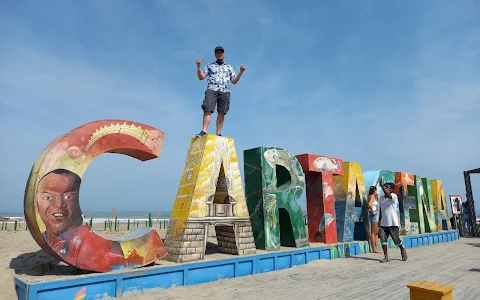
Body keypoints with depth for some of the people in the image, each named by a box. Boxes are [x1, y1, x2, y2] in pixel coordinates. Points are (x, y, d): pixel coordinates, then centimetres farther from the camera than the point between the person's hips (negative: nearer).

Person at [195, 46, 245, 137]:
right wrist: (198, 66, -2)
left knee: (221, 113, -8)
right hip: (211, 90, -1)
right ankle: (204, 131, -24)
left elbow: (234, 81, 19)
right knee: (208, 110, -17)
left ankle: (218, 133, -9)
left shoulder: (229, 67, 25)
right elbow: (201, 77, 12)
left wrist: (241, 72, 7)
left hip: (224, 92, 2)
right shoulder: (210, 66, 21)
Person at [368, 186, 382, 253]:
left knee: (376, 233, 11)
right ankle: (374, 249, -4)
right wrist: (372, 211, -17)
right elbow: (369, 204, -26)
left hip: (377, 215, 10)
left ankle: (376, 248, 16)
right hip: (374, 215, -10)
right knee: (373, 232, -6)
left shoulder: (374, 197, 19)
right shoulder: (371, 196, -10)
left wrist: (377, 197, 17)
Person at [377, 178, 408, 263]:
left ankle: (403, 250, 36)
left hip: (393, 223, -5)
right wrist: (380, 220, 16)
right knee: (383, 239, -4)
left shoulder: (394, 196, -10)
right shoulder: (381, 197, 10)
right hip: (383, 223, 5)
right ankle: (386, 257, 3)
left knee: (396, 240, 7)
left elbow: (388, 195, -34)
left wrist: (381, 185, -37)